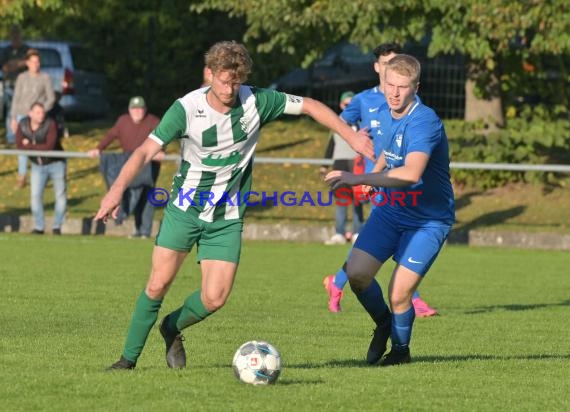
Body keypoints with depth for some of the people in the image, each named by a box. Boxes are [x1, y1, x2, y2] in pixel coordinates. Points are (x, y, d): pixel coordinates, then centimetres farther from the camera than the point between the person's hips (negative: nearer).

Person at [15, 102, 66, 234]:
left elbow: (50, 146, -30)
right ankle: (39, 227, 9)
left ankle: (57, 226, 12)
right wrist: (40, 148, -25)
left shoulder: (50, 124, -23)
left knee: (60, 194, 0)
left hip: (56, 163, -3)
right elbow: (20, 146, -16)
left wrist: (29, 146, -21)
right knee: (36, 195, -1)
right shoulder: (22, 125, -10)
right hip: (38, 165, 3)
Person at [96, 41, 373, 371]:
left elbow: (310, 106, 0)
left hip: (227, 219, 2)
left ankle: (172, 329, 23)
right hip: (185, 208, -1)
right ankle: (129, 358, 8)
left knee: (214, 299, -8)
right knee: (158, 285, -8)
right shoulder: (186, 108, -16)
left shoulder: (256, 102, -11)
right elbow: (146, 151, -22)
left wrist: (351, 136, -4)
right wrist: (118, 189, -37)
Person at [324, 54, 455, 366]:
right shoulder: (385, 113, -1)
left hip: (428, 220, -6)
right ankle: (383, 323, 20)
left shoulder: (424, 122, -27)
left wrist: (359, 179, -48)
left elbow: (411, 173, -44)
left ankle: (400, 349, 18)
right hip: (390, 209, 6)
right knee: (356, 272, -10)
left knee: (399, 295, -13)